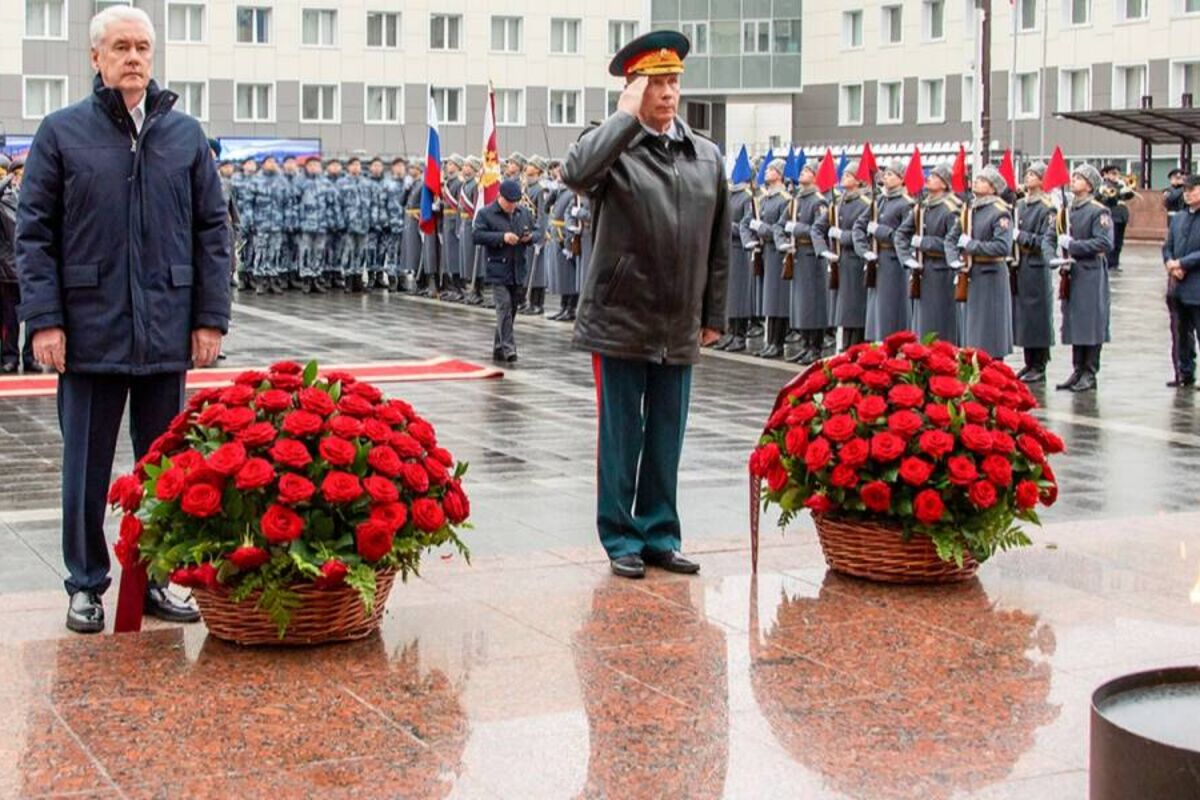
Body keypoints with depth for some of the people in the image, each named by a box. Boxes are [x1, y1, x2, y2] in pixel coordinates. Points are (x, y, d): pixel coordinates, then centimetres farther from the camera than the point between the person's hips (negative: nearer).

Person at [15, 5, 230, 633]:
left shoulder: (184, 133, 8)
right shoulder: (62, 132, 2)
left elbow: (212, 230, 9)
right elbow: (34, 233, 1)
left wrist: (210, 317, 3)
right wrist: (44, 318, -8)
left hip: (167, 334, 2)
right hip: (90, 332, -2)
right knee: (87, 468, 7)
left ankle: (155, 579, 23)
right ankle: (86, 585, 20)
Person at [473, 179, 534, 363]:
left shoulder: (524, 213, 11)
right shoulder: (486, 214, -4)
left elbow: (536, 232, 20)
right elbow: (478, 235, -13)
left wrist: (530, 237, -5)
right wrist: (502, 237, -21)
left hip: (518, 270, 6)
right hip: (498, 269, -6)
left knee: (511, 309, 10)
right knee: (504, 306, -14)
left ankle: (498, 348, 21)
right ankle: (508, 348, -16)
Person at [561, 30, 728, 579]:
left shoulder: (708, 156, 7)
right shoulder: (613, 146, -6)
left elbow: (718, 244, 12)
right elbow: (576, 173, -30)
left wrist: (713, 317, 11)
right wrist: (627, 115, -21)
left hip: (679, 328, 4)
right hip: (621, 322, -4)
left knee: (666, 440, 12)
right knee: (621, 437, 5)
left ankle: (660, 535, 22)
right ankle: (620, 539, 15)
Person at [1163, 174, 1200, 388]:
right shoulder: (1178, 219, 13)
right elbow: (1167, 247, 13)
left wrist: (1182, 263, -17)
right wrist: (1170, 264, -6)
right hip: (1179, 287, 6)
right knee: (1182, 334, 13)